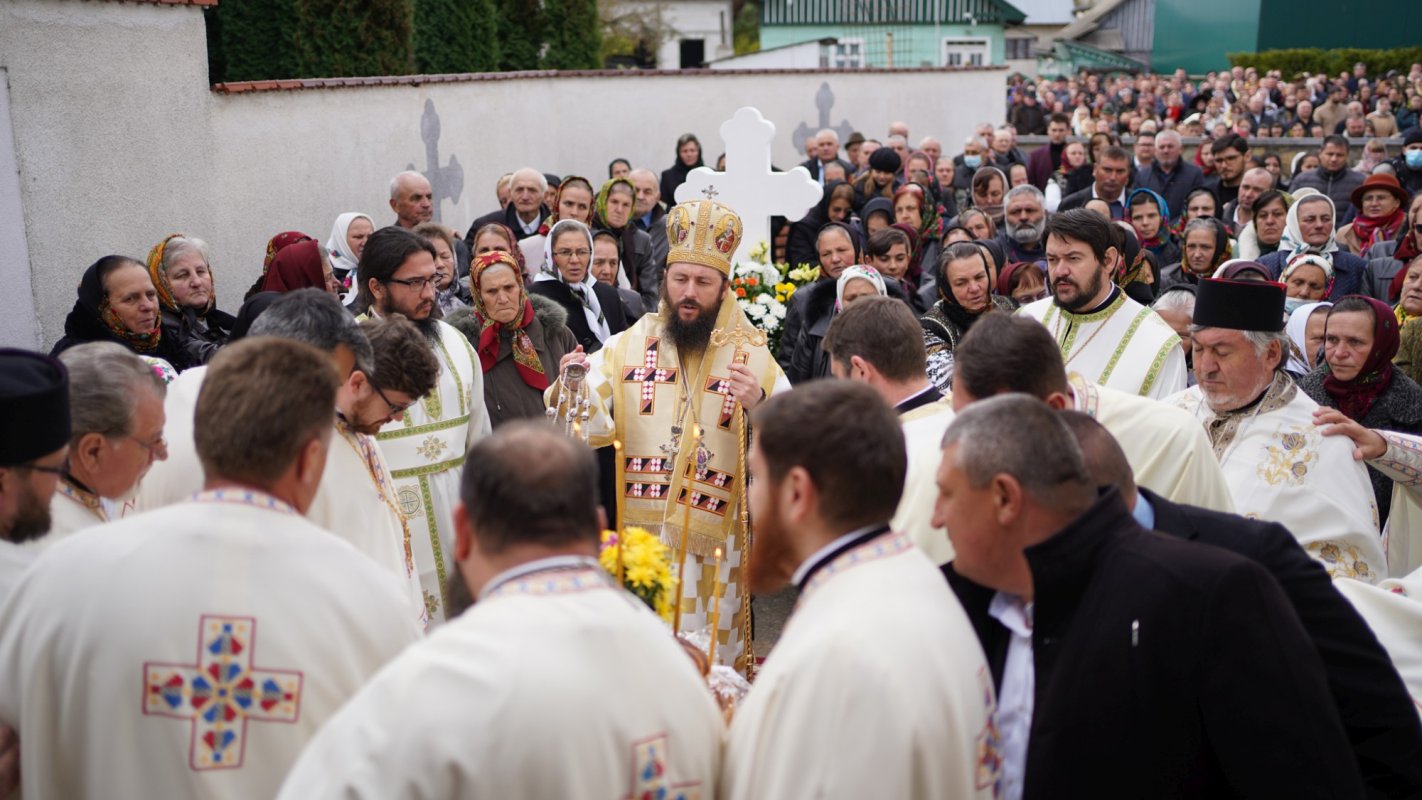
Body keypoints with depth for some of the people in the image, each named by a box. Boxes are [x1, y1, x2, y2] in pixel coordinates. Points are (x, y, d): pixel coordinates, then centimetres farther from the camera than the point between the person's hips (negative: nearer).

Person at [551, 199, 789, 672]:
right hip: (638, 534, 1)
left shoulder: (754, 359, 1)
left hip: (715, 544, 0)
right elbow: (588, 426, -6)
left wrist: (758, 406, -24)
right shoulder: (626, 347, 3)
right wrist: (571, 389, -25)